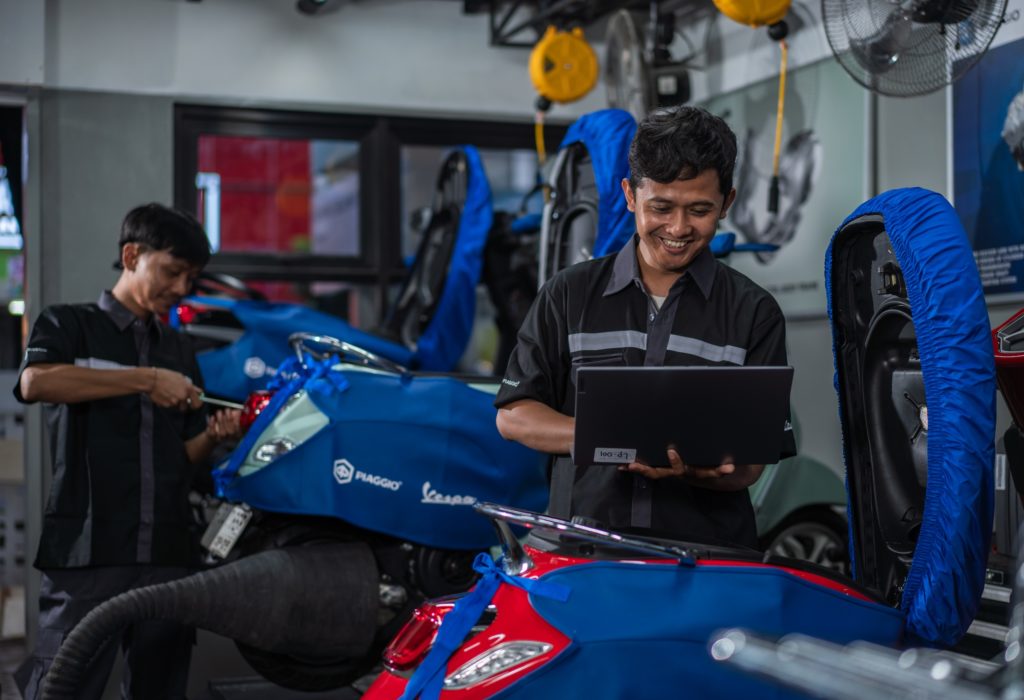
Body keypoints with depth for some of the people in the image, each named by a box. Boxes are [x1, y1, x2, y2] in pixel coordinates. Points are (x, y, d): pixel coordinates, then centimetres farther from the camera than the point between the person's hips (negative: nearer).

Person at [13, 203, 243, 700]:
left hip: (168, 555, 5)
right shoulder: (68, 324, 5)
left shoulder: (180, 351, 20)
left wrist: (212, 437, -4)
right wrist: (145, 380, -17)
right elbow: (35, 382, -18)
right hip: (87, 552, -5)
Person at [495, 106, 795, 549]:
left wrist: (692, 469, -18)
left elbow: (750, 465, 4)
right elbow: (512, 415, 9)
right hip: (581, 546, 0)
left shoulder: (755, 313, 8)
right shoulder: (569, 295, 11)